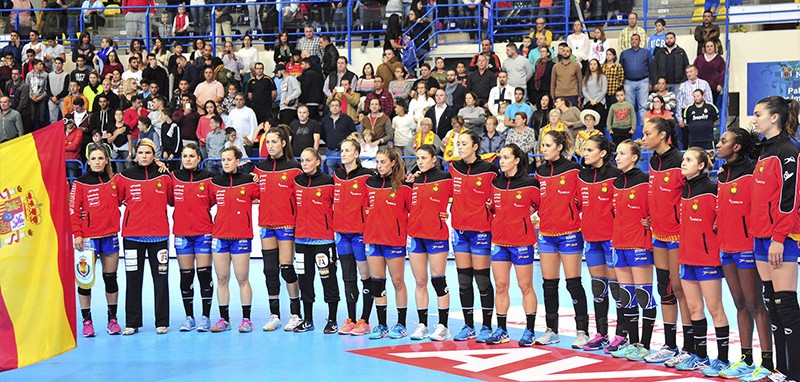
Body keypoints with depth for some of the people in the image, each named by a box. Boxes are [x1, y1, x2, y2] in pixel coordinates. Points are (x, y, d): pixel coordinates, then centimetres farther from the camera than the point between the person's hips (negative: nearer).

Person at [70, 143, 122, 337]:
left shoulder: (114, 181, 8)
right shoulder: (80, 183, -2)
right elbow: (73, 210, -6)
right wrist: (77, 234, -15)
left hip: (110, 236, 3)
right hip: (88, 237, -3)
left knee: (111, 278, 9)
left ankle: (112, 319, 17)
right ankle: (87, 321, 3)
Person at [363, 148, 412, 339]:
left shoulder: (403, 185, -5)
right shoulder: (370, 183, 10)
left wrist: (405, 230, -5)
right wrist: (367, 228, 10)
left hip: (394, 240, -5)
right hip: (372, 239, 5)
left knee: (397, 281, 2)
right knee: (377, 282, 5)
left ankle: (401, 324, 10)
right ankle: (381, 325, 11)